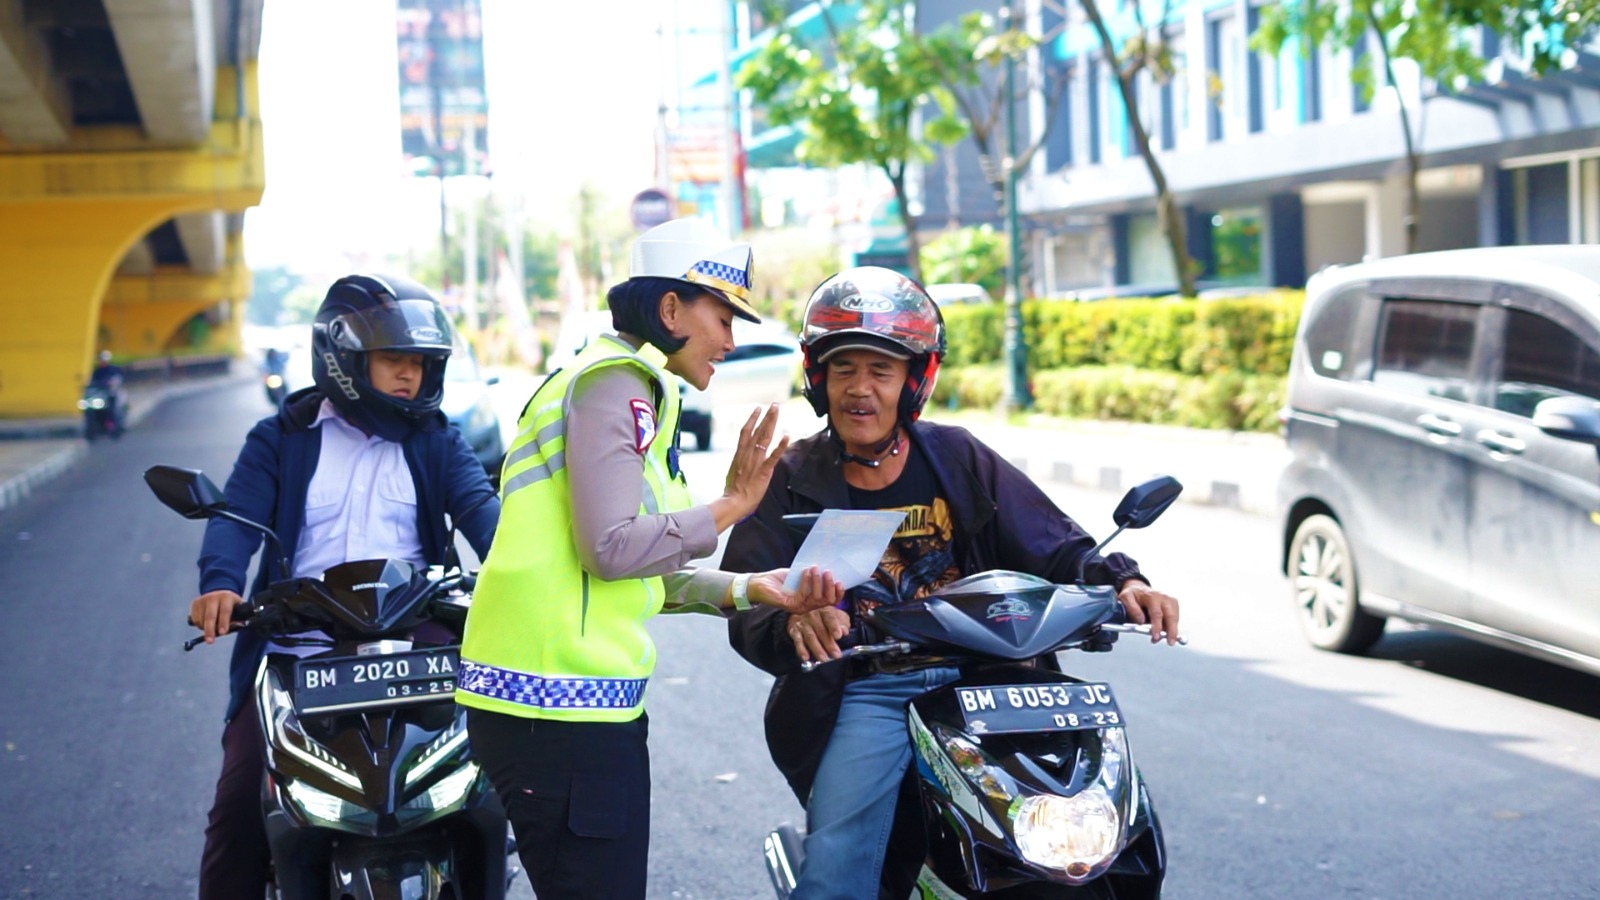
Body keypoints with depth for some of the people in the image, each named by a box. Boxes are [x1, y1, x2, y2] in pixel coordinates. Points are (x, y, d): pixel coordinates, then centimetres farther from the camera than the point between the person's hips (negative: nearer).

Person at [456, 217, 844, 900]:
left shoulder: (631, 384, 22)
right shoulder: (617, 381, -11)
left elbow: (645, 570, 18)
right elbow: (610, 548, -21)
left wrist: (749, 588, 8)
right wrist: (729, 506, -12)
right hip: (563, 711, -11)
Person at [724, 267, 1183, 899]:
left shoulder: (957, 459, 10)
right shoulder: (791, 481, 5)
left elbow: (1055, 546, 8)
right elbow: (748, 610, -6)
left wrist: (1120, 581, -13)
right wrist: (794, 625, -29)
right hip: (861, 691, -1)